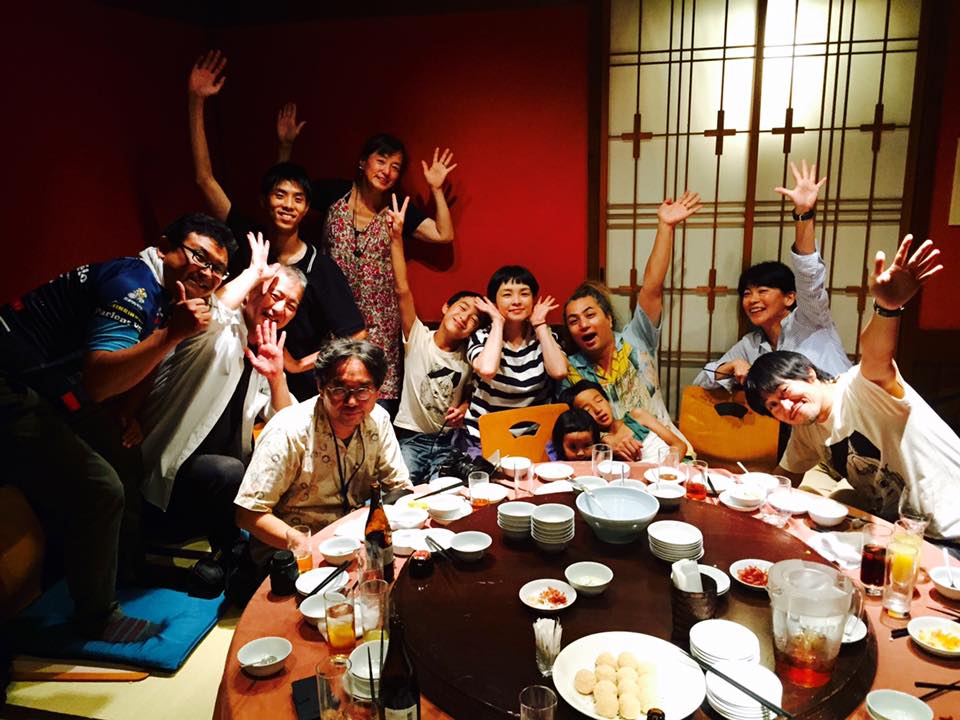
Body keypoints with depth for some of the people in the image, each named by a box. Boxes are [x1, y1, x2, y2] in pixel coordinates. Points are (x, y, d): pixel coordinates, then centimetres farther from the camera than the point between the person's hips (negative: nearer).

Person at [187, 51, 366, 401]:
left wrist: (300, 365, -16)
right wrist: (196, 101, -5)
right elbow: (205, 178, -3)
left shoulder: (320, 267, -15)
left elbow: (356, 339, -16)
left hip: (296, 393, -3)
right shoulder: (246, 240, -5)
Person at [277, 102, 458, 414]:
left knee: (378, 408, -4)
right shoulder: (333, 193, 2)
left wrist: (436, 189, -7)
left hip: (378, 320, 0)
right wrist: (285, 146, 4)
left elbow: (445, 235, -2)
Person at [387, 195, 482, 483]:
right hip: (410, 437, -2)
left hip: (449, 442, 2)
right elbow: (403, 291, -18)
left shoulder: (468, 356, 1)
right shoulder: (418, 338, -6)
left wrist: (464, 408, -4)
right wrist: (396, 237, -26)